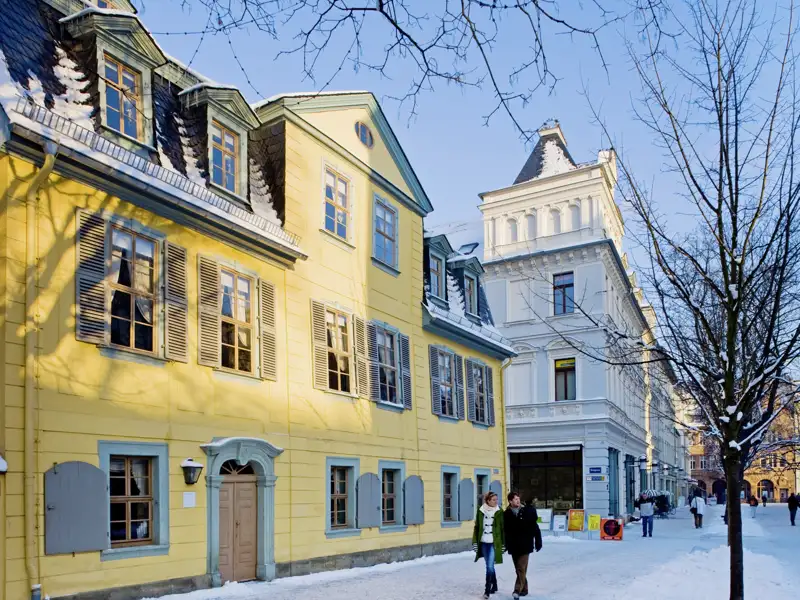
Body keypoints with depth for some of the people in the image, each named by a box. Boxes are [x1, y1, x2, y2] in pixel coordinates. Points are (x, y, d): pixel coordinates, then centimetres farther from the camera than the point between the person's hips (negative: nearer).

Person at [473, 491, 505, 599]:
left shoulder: (499, 512, -4)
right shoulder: (481, 511, 0)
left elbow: (502, 528, -1)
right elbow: (477, 527, 5)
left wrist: (503, 543, -1)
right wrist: (475, 541, 1)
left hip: (494, 543, -3)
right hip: (483, 542, 3)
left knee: (490, 567, -10)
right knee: (489, 566, 15)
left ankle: (487, 590, -5)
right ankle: (494, 586, 32)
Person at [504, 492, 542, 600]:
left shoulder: (527, 511, -3)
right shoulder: (507, 514, -1)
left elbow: (535, 528, -1)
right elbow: (505, 530, 1)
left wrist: (538, 542, -2)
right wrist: (505, 545, 0)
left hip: (525, 545, -2)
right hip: (513, 546, 2)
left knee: (521, 569, -10)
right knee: (518, 569, 11)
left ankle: (518, 590, -12)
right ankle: (524, 589, 24)